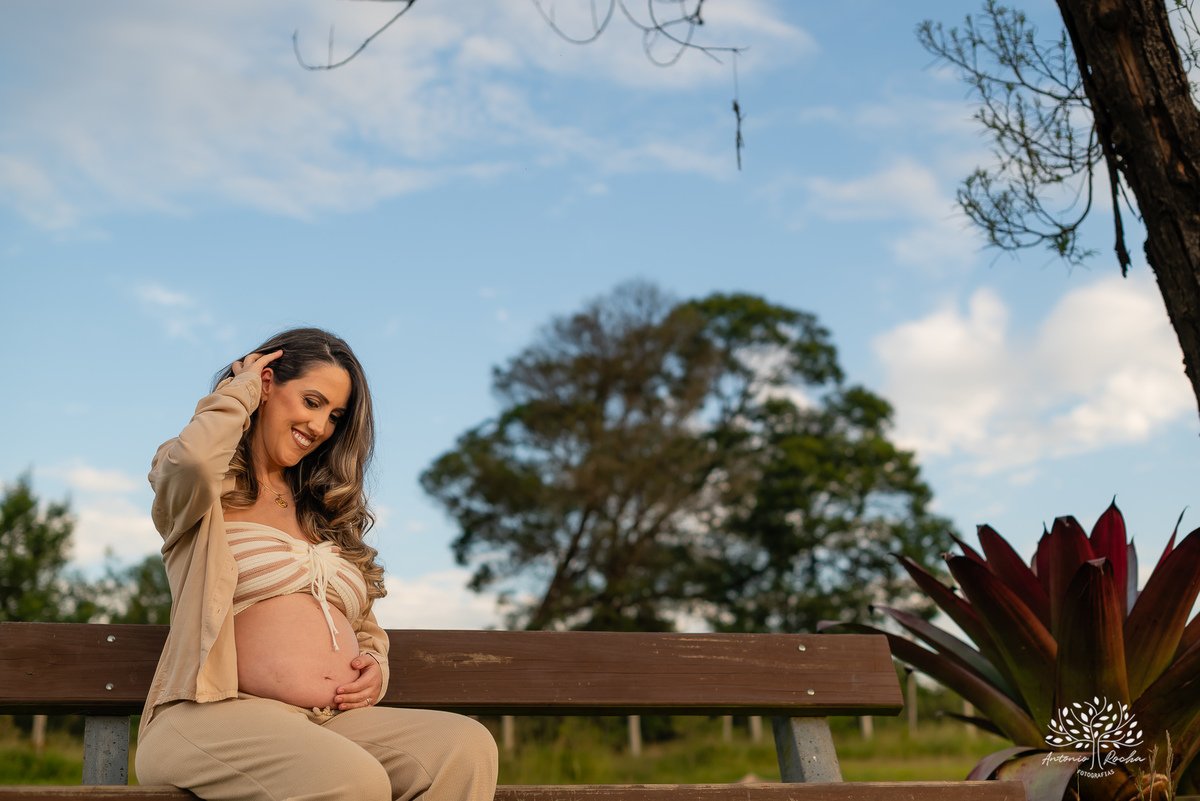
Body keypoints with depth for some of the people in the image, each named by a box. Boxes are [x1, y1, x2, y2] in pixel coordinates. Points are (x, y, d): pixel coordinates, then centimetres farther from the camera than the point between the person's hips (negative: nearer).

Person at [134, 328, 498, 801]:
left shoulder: (325, 511, 28)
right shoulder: (210, 494, 9)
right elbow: (194, 459, -18)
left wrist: (375, 667, 7)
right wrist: (238, 391, 3)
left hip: (337, 722, 6)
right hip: (220, 716, -6)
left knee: (467, 749, -25)